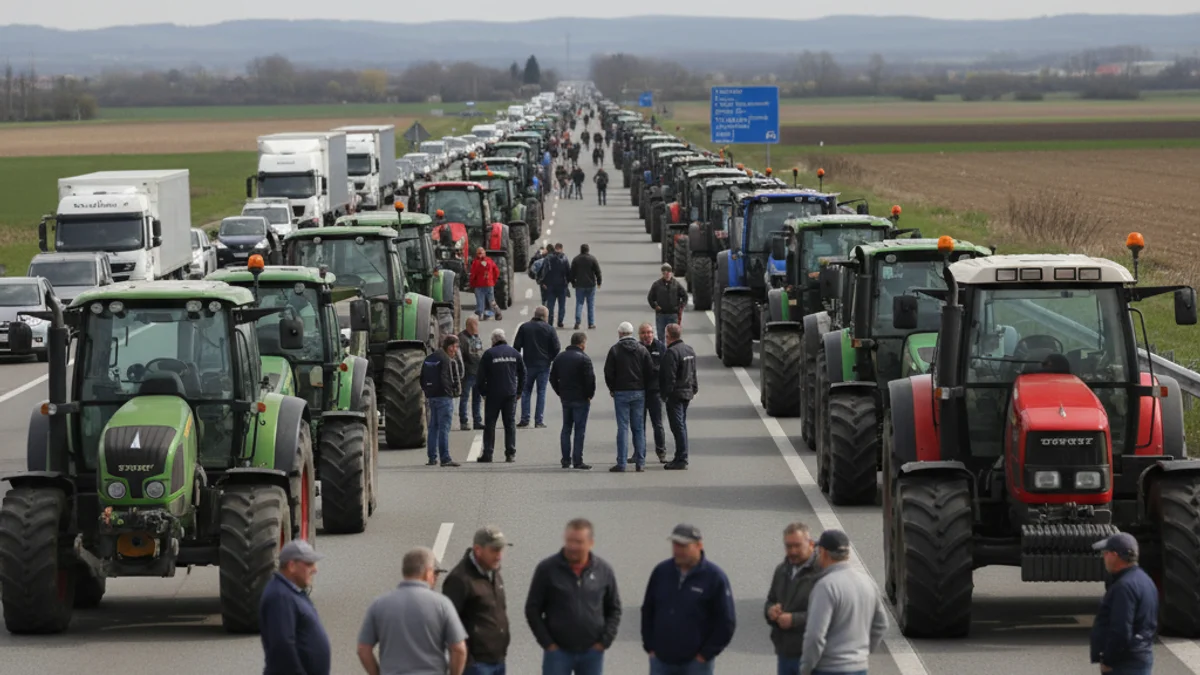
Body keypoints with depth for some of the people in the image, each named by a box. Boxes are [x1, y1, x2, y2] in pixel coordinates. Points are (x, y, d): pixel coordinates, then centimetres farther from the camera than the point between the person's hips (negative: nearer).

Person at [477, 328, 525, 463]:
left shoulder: (488, 354, -6)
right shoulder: (514, 353, 5)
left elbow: (481, 376, -5)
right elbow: (523, 374, 9)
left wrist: (483, 392, 8)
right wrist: (519, 391, 17)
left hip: (493, 394, -3)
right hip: (511, 394, 3)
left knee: (490, 424, 4)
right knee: (510, 423, 7)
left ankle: (487, 453, 1)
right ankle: (511, 453, 3)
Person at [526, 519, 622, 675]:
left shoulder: (604, 571, 1)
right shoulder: (547, 569, -6)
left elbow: (614, 609, 10)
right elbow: (532, 609, -1)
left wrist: (605, 641, -1)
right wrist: (547, 643, -7)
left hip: (592, 652, 2)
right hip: (558, 652, -2)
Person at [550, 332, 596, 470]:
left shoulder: (559, 358, 10)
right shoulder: (584, 359, -13)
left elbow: (553, 378, 13)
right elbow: (590, 380, -17)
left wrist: (560, 393, 16)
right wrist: (589, 395, -4)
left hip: (565, 398, 6)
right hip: (580, 399, -6)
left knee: (566, 429, 12)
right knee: (579, 430, -3)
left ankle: (566, 460, 11)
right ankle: (577, 461, -5)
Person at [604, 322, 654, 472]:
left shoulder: (615, 350, -5)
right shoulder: (642, 349, 3)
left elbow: (608, 372, -6)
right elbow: (650, 370, 2)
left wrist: (612, 389, 9)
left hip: (621, 393, -3)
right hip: (639, 392, 3)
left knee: (622, 428, -2)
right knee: (639, 428, 7)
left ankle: (621, 463, -5)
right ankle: (640, 463, 6)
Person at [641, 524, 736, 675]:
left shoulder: (714, 577, -8)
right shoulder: (661, 572, 4)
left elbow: (726, 622, -7)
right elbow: (647, 611, 14)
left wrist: (706, 654, -9)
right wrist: (650, 646, 7)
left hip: (695, 663, -4)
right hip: (661, 661, 4)